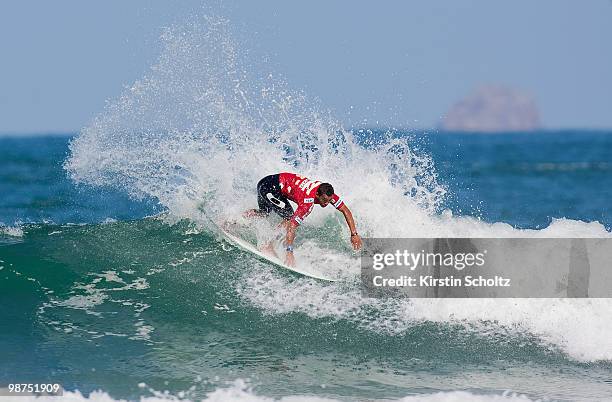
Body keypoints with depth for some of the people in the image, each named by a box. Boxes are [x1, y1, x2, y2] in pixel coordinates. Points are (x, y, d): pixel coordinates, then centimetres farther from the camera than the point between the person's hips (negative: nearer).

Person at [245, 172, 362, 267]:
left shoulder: (327, 193, -14)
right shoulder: (308, 202, -34)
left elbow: (345, 210, -4)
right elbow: (292, 227, -36)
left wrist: (354, 234, -8)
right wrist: (289, 253, -39)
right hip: (269, 187, -9)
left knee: (264, 213, 31)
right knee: (290, 218, -18)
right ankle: (268, 247, -14)